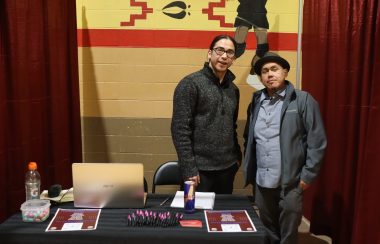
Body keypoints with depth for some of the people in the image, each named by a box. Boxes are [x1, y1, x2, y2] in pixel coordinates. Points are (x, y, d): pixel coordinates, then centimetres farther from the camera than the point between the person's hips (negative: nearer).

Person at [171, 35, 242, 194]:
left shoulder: (233, 89, 10)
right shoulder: (190, 84, -9)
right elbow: (180, 129, -14)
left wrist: (237, 156, 10)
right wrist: (189, 168, -16)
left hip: (227, 168, 6)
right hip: (200, 169, -6)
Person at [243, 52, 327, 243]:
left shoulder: (303, 100, -6)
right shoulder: (256, 101, 9)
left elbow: (317, 141, -8)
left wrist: (308, 175, -10)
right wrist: (248, 171, 8)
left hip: (290, 182, -4)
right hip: (261, 181, 4)